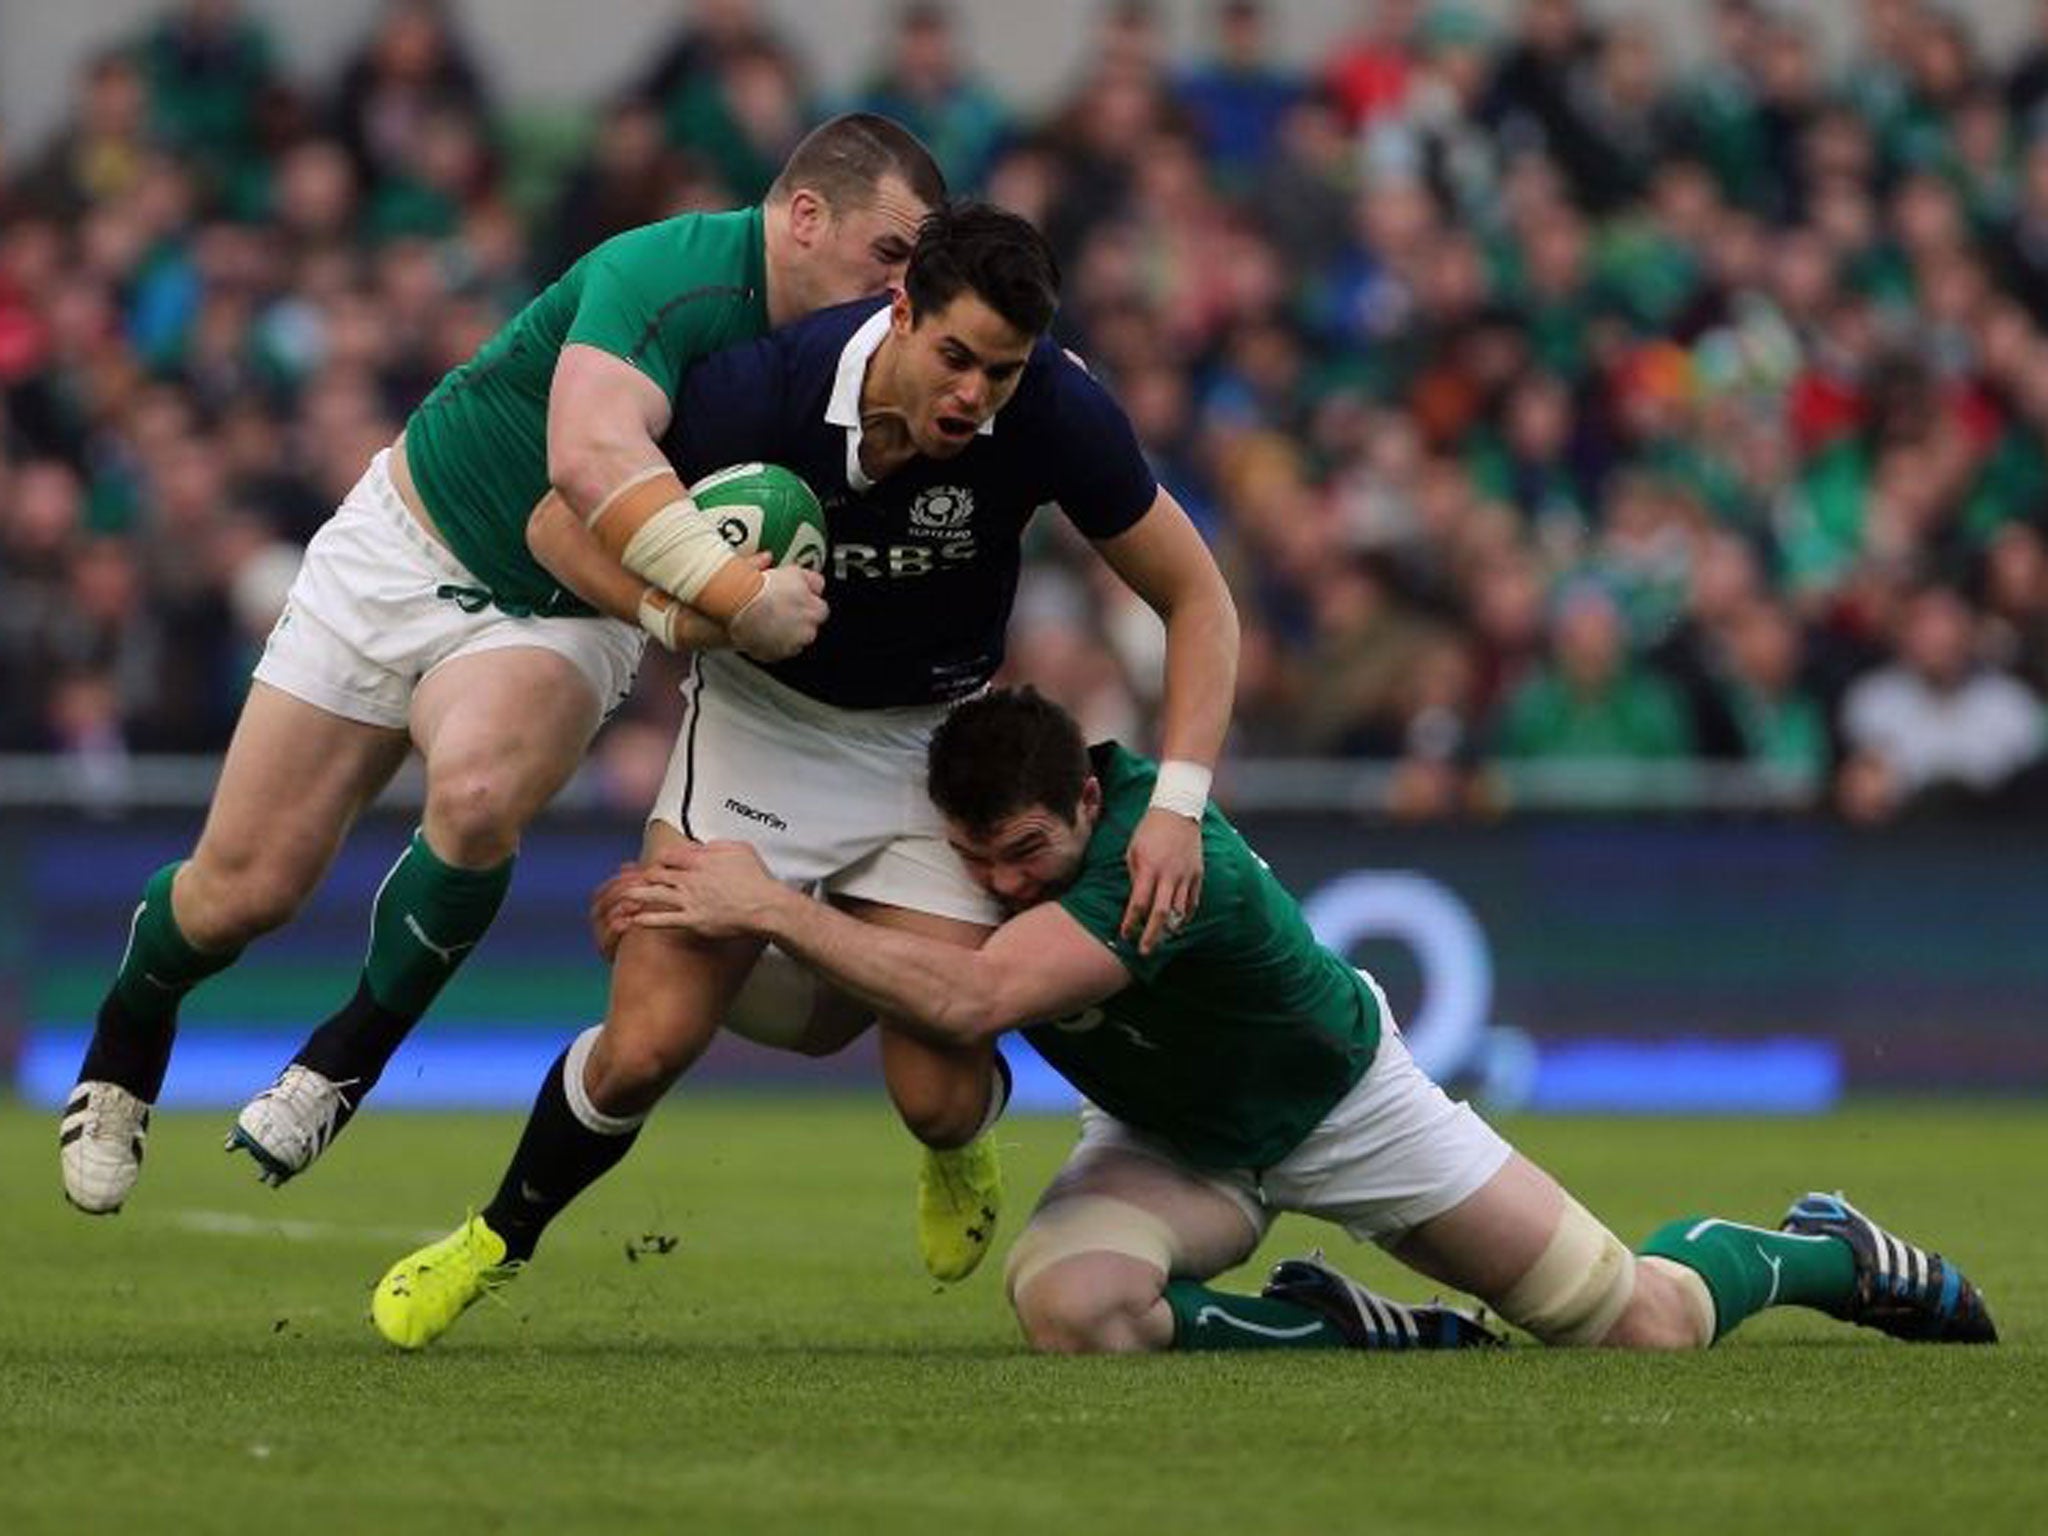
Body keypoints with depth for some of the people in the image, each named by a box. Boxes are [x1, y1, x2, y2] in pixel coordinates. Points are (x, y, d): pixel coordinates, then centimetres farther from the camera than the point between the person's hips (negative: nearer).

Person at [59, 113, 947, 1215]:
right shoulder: (677, 274, -28)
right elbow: (591, 456, -44)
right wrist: (733, 593, -52)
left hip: (567, 613, 4)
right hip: (410, 548, -4)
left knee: (478, 793, -31)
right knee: (247, 885, -3)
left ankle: (345, 1062, -9)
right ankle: (126, 1041, 31)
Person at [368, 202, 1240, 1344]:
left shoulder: (1056, 411, -26)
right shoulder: (762, 392, -29)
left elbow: (1197, 597, -13)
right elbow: (564, 523, -14)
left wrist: (1178, 801, -23)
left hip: (938, 733, 1)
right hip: (764, 720, -1)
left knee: (939, 1097, -10)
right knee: (647, 1046, -12)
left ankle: (962, 1147, 30)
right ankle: (498, 1239, 18)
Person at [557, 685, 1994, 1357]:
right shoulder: (981, 838, -22)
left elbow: (971, 1000, -54)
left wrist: (772, 907, -52)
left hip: (1335, 1102, -4)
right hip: (1173, 1142, 4)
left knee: (1647, 1324, -4)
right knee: (1067, 1302, -31)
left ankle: (1822, 1248, 33)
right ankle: (1361, 1333, -5)